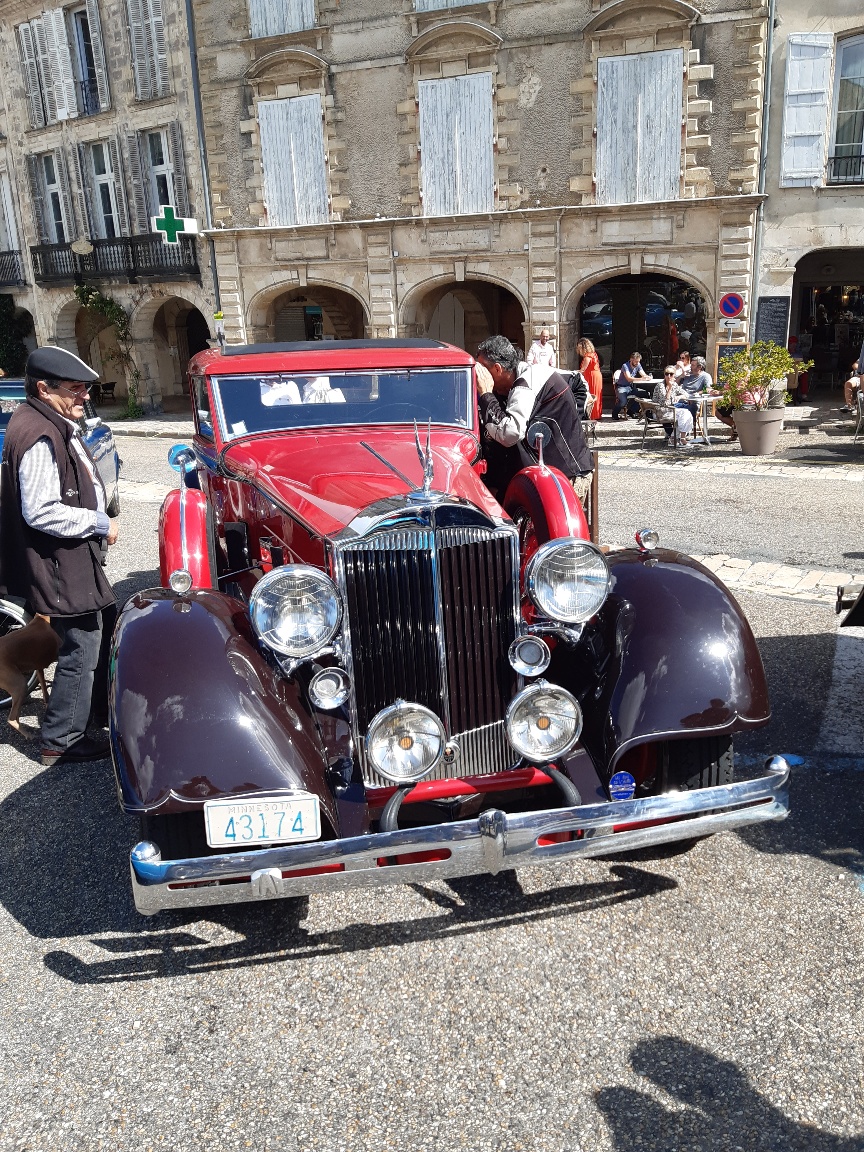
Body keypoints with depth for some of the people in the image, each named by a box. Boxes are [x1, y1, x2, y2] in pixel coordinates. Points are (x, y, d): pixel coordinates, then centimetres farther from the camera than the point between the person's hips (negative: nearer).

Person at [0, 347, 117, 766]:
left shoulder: (56, 425, 10)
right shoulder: (40, 437, -23)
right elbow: (41, 512, -29)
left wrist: (96, 521, 12)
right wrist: (100, 524, -19)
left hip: (76, 558, 11)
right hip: (62, 565, -11)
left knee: (104, 633, 22)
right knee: (81, 650, -1)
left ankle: (105, 710, 40)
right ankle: (61, 742, 13)